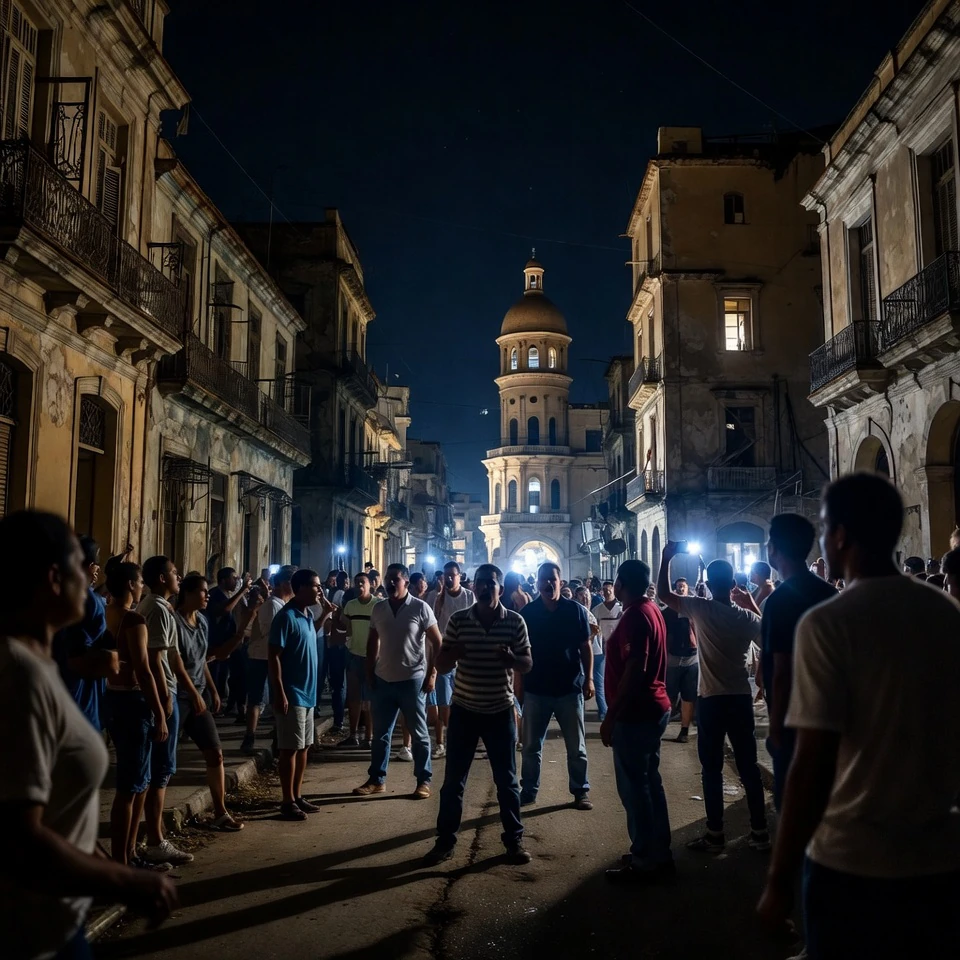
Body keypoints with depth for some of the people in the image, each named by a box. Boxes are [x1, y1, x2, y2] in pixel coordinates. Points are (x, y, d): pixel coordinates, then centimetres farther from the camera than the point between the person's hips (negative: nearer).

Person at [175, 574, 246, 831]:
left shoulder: (202, 621, 9)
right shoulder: (174, 620, -14)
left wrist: (212, 690, 15)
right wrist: (194, 693, -20)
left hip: (199, 695, 8)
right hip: (176, 696, -7)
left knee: (215, 753, 5)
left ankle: (220, 813, 12)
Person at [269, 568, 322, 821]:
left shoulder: (308, 615, 10)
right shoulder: (286, 617, -16)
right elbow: (274, 657, -18)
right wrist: (280, 693, -21)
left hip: (308, 692, 9)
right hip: (292, 694, -9)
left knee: (304, 746, 14)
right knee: (290, 748, -1)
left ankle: (297, 796, 23)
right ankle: (288, 802, 7)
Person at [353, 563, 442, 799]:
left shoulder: (420, 608, -9)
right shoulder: (378, 609, 5)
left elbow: (437, 643, -5)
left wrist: (432, 674, -9)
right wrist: (369, 671, 8)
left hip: (412, 679, -4)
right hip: (383, 679, 4)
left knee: (419, 733, 7)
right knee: (380, 733, 12)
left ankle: (424, 781, 17)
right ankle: (376, 779, 24)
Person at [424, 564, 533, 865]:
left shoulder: (515, 622, -5)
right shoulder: (457, 620, -4)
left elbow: (528, 664, 0)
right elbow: (441, 666, -1)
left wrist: (511, 659, -23)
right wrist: (452, 656, -24)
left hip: (500, 712, 0)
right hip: (463, 711, 1)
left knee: (507, 780, 9)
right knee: (453, 780, 7)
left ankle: (514, 839, 24)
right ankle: (445, 839, 22)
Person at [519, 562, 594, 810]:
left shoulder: (575, 610, -3)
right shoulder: (527, 612, -1)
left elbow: (586, 647, 1)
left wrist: (589, 679, -5)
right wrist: (520, 685, 4)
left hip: (570, 688, -1)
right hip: (536, 689, 1)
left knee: (576, 746, 9)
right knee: (531, 745, 10)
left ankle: (581, 791, 22)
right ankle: (528, 790, 23)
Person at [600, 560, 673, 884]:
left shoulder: (635, 616, -20)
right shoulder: (651, 609, 10)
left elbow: (634, 671, -25)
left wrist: (610, 716, -22)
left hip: (635, 712, -10)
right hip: (654, 707, 10)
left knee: (634, 787, 0)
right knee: (649, 781, 16)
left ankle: (644, 861, 9)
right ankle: (659, 854, 26)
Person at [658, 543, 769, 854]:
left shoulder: (701, 609, -10)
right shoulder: (747, 617, 0)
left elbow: (663, 594, -3)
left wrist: (667, 557, 4)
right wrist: (752, 604, 19)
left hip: (711, 699, -4)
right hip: (741, 698, 4)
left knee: (712, 768, 4)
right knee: (748, 765, 11)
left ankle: (715, 835, 8)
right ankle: (759, 831, 17)